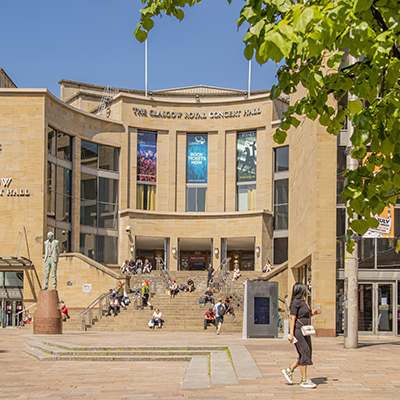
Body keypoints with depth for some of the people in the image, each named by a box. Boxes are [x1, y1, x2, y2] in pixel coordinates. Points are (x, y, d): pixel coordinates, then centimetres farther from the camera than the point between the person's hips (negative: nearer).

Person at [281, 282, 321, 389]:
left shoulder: (303, 302, 16)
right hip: (297, 331, -10)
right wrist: (291, 334, -19)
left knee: (307, 353, 9)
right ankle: (304, 380, -2)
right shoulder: (296, 302, -12)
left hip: (304, 331, 10)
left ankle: (289, 370, 19)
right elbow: (293, 319, -16)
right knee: (304, 353, -8)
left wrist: (313, 314, 10)